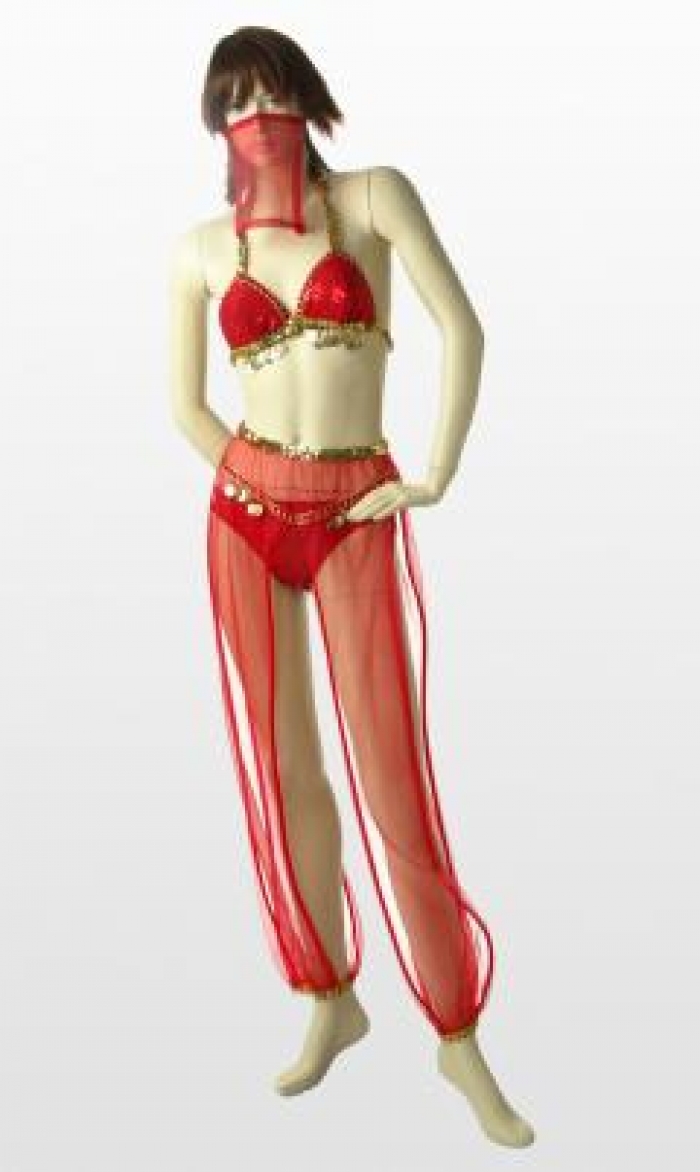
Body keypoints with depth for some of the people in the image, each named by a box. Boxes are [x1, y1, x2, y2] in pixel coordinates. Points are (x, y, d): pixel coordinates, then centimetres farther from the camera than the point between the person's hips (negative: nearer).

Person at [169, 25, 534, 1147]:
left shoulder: (376, 195, -1)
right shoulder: (200, 249, 6)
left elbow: (462, 325, -7)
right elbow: (186, 402, 12)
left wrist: (436, 477, -10)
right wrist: (262, 490, 3)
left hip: (359, 524, -3)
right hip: (245, 520, 3)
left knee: (392, 782, -4)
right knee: (281, 772, 7)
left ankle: (458, 1038, 9)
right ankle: (333, 1001, 24)